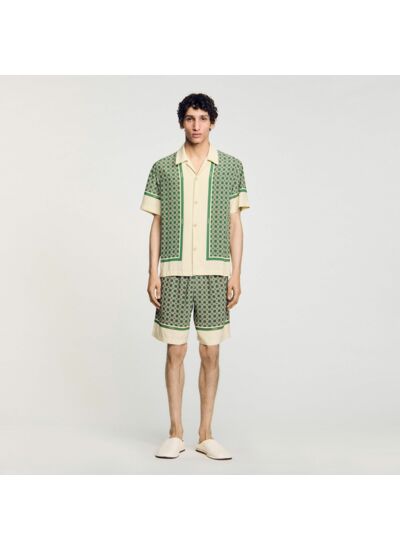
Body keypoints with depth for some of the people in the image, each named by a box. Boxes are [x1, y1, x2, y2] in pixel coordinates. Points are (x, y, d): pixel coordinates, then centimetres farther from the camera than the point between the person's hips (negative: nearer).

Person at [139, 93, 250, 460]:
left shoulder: (231, 167, 6)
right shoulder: (163, 168, 6)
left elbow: (235, 224, 5)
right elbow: (156, 224, 7)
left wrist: (235, 274, -1)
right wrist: (153, 274, 0)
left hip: (215, 272, 0)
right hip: (174, 272, 0)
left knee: (210, 353, 4)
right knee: (176, 351, 3)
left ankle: (206, 435, 16)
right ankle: (176, 433, 15)